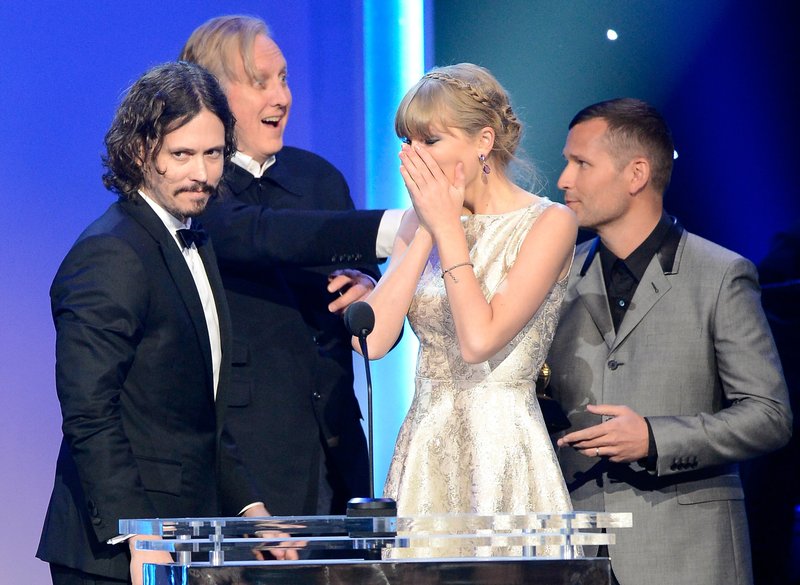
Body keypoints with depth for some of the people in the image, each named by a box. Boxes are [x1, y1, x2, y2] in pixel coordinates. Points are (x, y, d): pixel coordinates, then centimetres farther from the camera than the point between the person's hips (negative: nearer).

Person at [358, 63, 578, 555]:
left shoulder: (549, 223, -6)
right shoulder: (421, 223, 10)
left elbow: (479, 339, -18)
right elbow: (371, 338, -3)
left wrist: (448, 227, -11)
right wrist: (427, 230, -4)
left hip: (503, 453, -5)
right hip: (426, 453, 5)